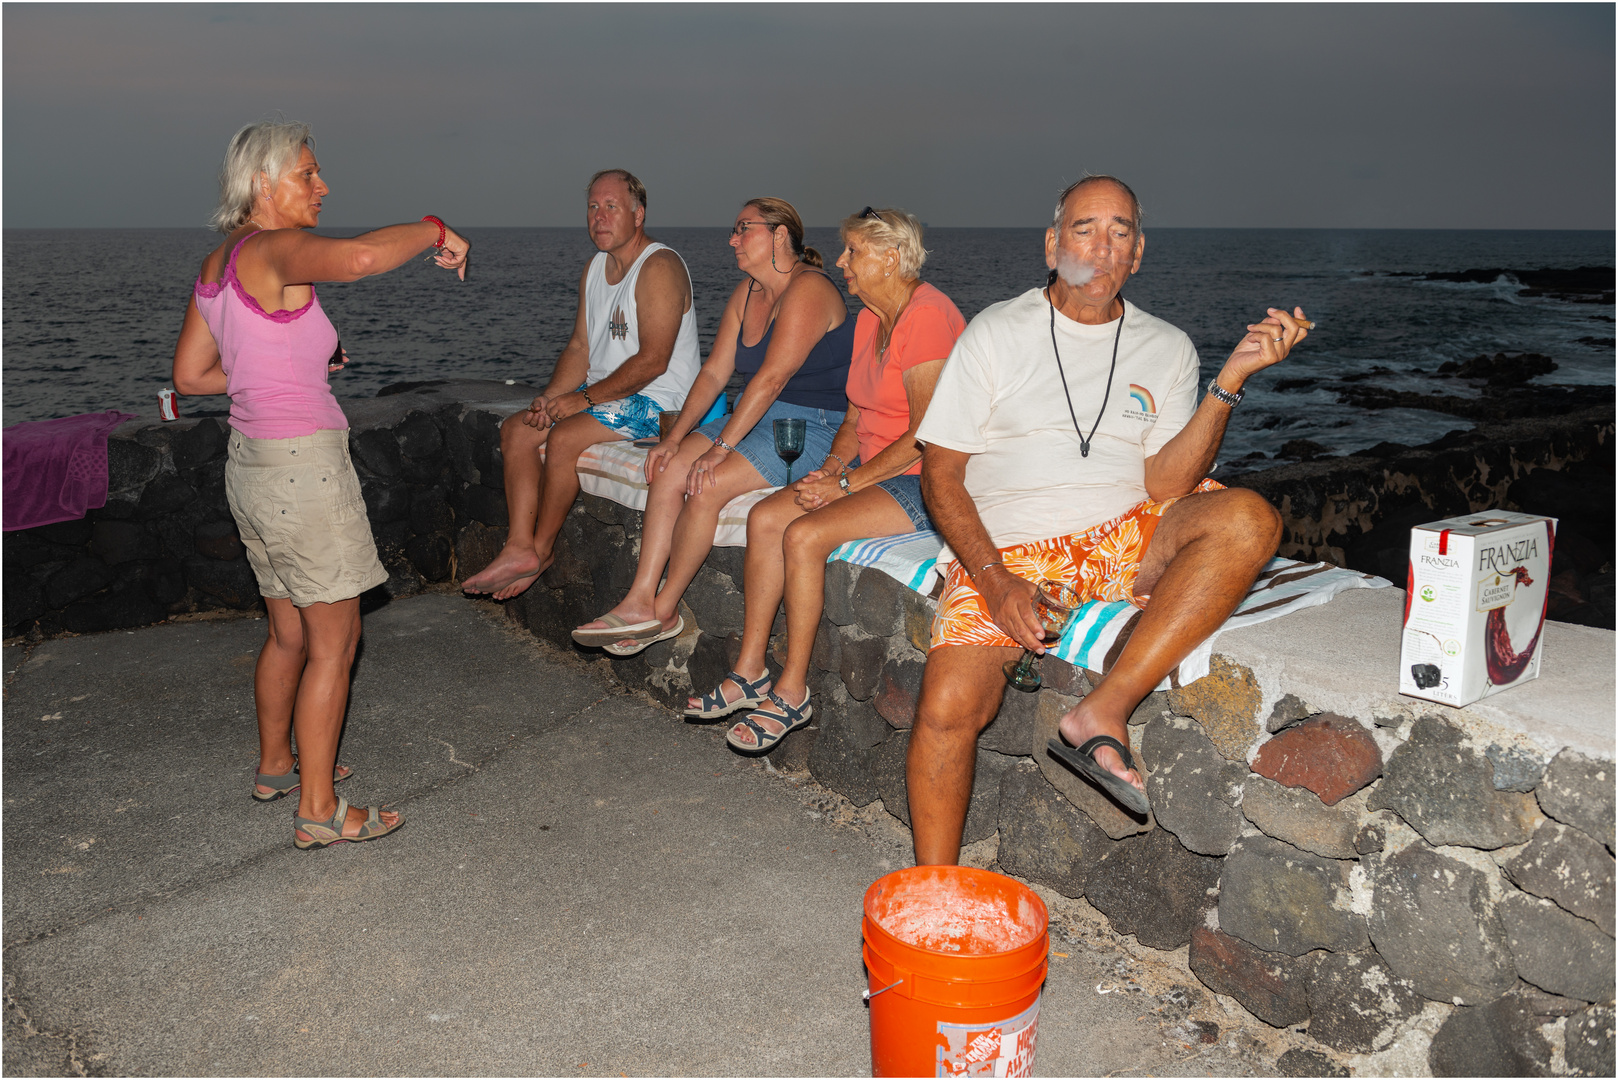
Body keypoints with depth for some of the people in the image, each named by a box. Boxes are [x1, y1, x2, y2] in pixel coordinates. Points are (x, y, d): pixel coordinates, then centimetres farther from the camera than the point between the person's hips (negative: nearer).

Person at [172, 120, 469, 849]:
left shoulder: (217, 263, 11)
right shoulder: (276, 249, -16)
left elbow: (190, 374, 15)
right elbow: (358, 258, -38)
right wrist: (433, 231, -21)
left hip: (252, 461, 9)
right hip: (302, 465, -9)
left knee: (289, 631, 22)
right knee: (335, 641, 0)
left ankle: (276, 764, 38)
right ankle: (319, 810, 7)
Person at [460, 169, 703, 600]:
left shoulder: (659, 267, -16)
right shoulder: (594, 269, 13)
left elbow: (652, 361, -23)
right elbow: (580, 347, 13)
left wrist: (585, 398, -19)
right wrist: (549, 399, -4)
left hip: (657, 400, -9)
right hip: (604, 394, 9)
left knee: (564, 437, -26)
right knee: (515, 430, -4)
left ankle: (541, 548, -7)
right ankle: (519, 549, -12)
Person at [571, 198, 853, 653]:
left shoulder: (808, 290, -15)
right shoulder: (747, 292, 13)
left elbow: (771, 378, -23)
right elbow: (714, 372, 10)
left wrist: (721, 446, -25)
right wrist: (675, 437, -1)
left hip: (812, 428, -8)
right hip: (754, 418, 8)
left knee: (708, 485, -25)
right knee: (670, 470, -13)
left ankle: (664, 609, -9)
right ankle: (640, 602, -15)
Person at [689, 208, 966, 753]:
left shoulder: (927, 316, -17)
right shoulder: (870, 319, 13)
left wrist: (849, 483, -17)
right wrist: (833, 467, -1)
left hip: (926, 482, -9)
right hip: (874, 471, 9)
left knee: (804, 535, -24)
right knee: (764, 517, -6)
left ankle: (792, 693, -11)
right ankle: (750, 671, 1)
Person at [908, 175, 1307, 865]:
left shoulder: (1167, 349, 10)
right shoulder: (997, 333, 4)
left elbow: (1164, 484, -3)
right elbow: (941, 473, 0)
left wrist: (1233, 378, -14)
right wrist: (995, 579, -14)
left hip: (1126, 541, 2)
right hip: (1005, 550, -2)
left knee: (1248, 519, -27)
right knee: (947, 707, -24)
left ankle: (1102, 713, -28)